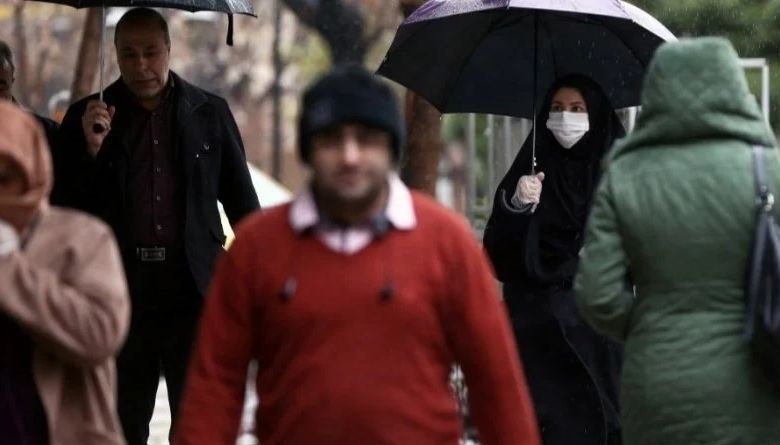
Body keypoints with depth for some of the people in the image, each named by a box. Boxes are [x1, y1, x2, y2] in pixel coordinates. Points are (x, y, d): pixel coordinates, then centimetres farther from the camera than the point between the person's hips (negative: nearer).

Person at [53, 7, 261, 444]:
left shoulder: (210, 112, 4)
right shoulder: (86, 118, 4)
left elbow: (241, 199, 9)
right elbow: (67, 210, 0)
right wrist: (90, 148, -14)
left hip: (192, 289, -1)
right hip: (120, 291, 1)